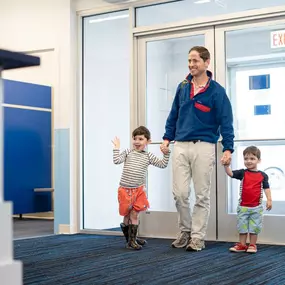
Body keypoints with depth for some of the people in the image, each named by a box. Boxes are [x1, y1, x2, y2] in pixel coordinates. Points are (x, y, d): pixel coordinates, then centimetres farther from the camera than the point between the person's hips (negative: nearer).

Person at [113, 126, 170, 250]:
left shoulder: (148, 156, 3)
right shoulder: (128, 152, 0)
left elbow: (162, 165, 0)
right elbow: (116, 161, -11)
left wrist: (166, 154, -12)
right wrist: (116, 148, -10)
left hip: (138, 190, 1)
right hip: (125, 189, -1)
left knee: (134, 215, 1)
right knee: (127, 215, 9)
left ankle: (132, 239, 11)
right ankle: (130, 239, 25)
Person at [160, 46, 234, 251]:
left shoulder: (216, 91, -5)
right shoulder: (183, 87, 8)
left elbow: (225, 121, -8)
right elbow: (174, 115, 16)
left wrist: (228, 149, -15)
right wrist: (167, 138, 10)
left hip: (203, 147, -3)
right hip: (180, 146, 4)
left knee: (202, 195, 4)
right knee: (180, 193, 2)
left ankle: (198, 237, 14)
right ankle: (185, 231, 21)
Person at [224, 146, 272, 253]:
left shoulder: (263, 175, -2)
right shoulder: (242, 173, -1)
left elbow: (266, 188, -1)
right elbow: (230, 173, -13)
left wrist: (269, 199, -12)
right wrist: (226, 165, -31)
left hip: (256, 207, -1)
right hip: (243, 206, 1)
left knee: (255, 227, 6)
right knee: (242, 226, 9)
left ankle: (252, 245, 18)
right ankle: (242, 245, 20)